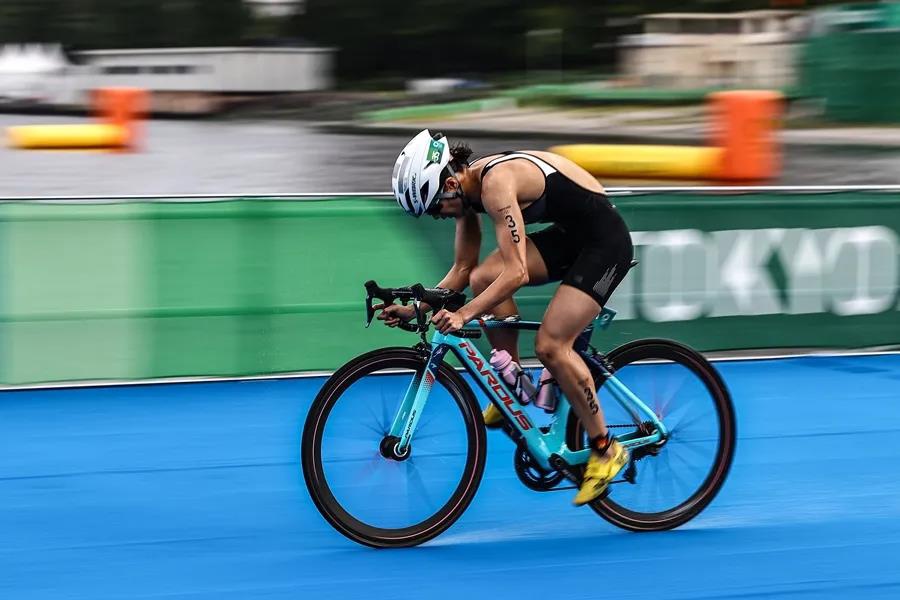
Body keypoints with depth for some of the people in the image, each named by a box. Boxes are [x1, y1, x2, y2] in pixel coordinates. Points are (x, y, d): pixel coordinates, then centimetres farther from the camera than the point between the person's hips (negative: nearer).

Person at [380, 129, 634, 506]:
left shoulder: (496, 184, -27)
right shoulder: (469, 187, 0)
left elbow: (516, 274, -32)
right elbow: (462, 270, 7)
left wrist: (464, 314, -39)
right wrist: (415, 308, -2)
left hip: (605, 241, -9)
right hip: (569, 235, 9)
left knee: (550, 345, -15)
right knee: (483, 278, -8)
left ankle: (605, 449, -1)